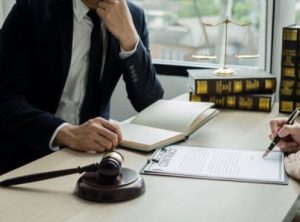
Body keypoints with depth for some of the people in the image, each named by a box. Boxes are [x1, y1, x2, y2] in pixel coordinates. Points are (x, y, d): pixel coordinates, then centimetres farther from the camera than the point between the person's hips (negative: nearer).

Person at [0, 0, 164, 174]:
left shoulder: (133, 16, -2)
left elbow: (150, 104, -6)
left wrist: (128, 36, -19)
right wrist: (67, 133, -35)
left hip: (91, 149, 4)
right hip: (29, 153, -3)